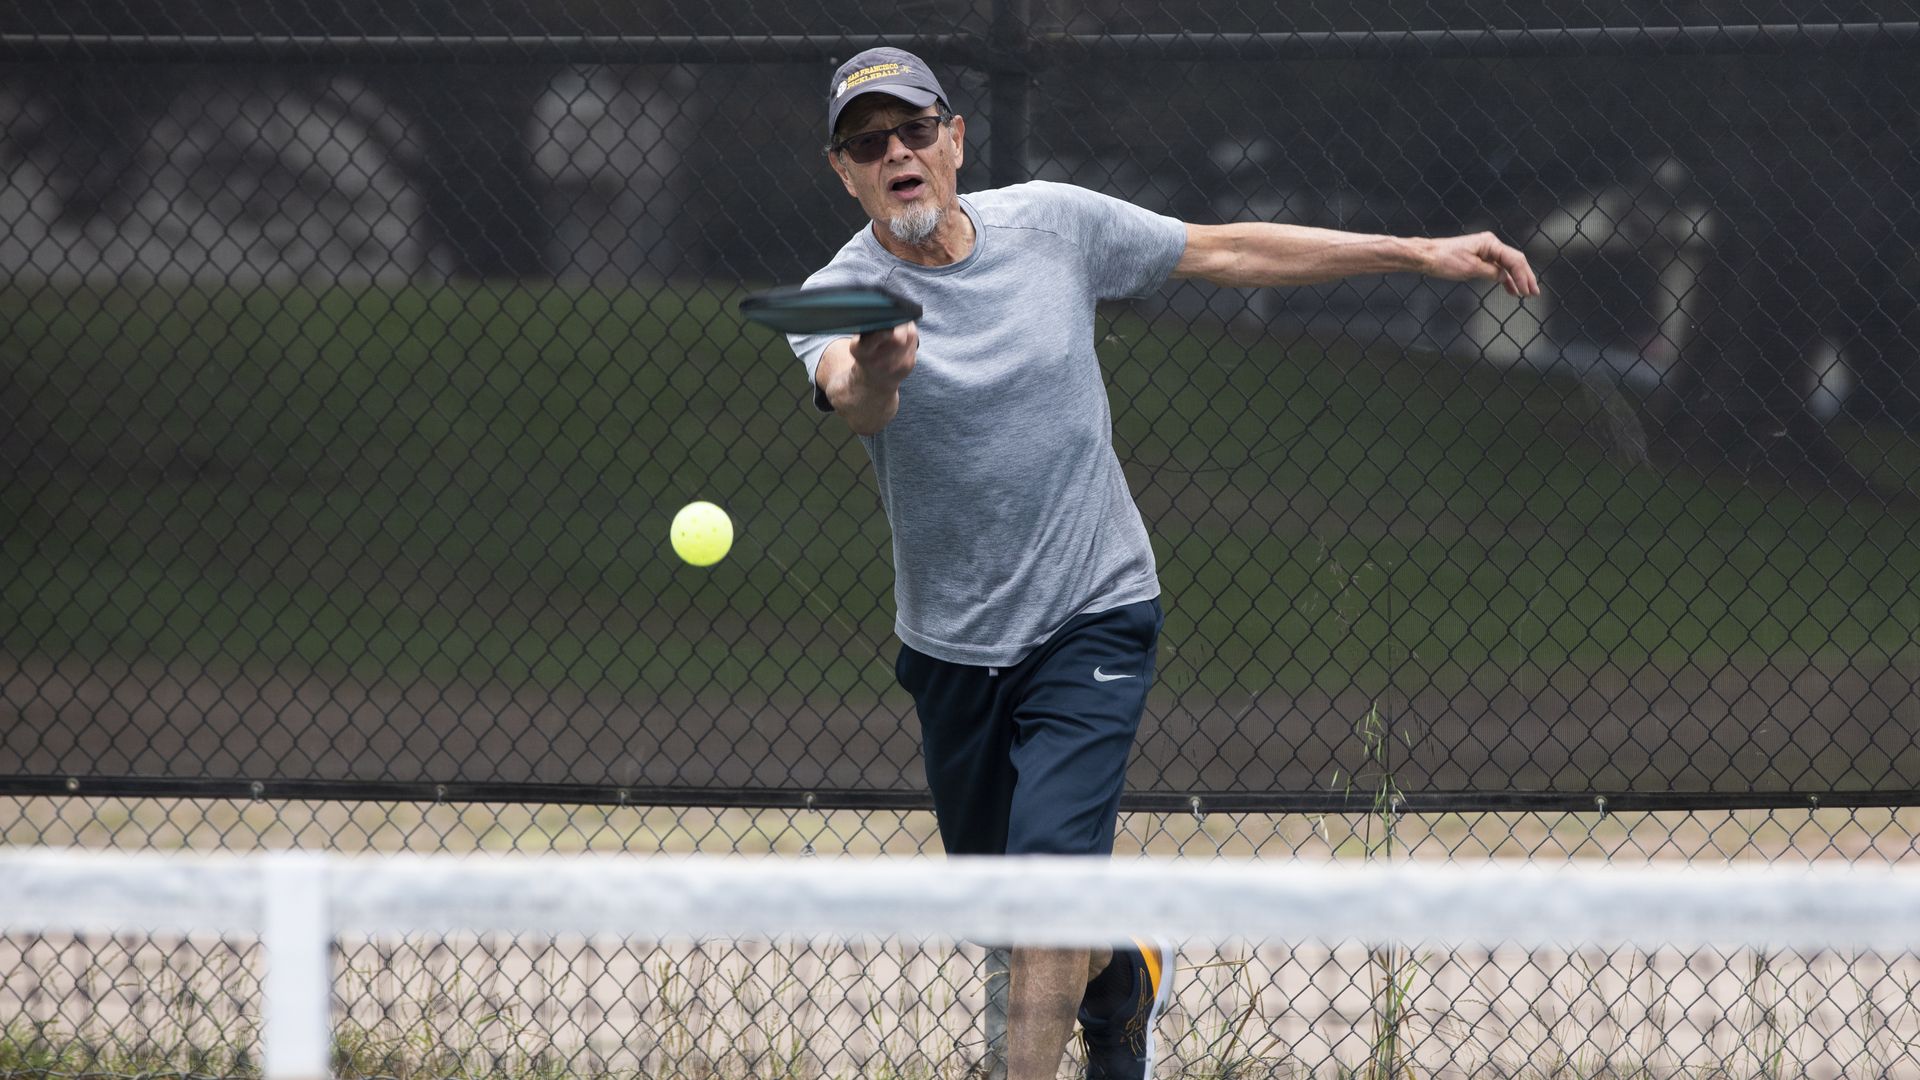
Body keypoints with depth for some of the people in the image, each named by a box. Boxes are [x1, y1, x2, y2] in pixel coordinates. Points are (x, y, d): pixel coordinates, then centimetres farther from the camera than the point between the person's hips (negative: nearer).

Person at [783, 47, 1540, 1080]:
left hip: (1092, 620, -1)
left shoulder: (1051, 222, -7)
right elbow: (854, 402, -38)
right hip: (952, 648, 1)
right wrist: (876, 371, -63)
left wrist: (1423, 254, 4)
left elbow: (1224, 252, 5)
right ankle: (1126, 973, 49)